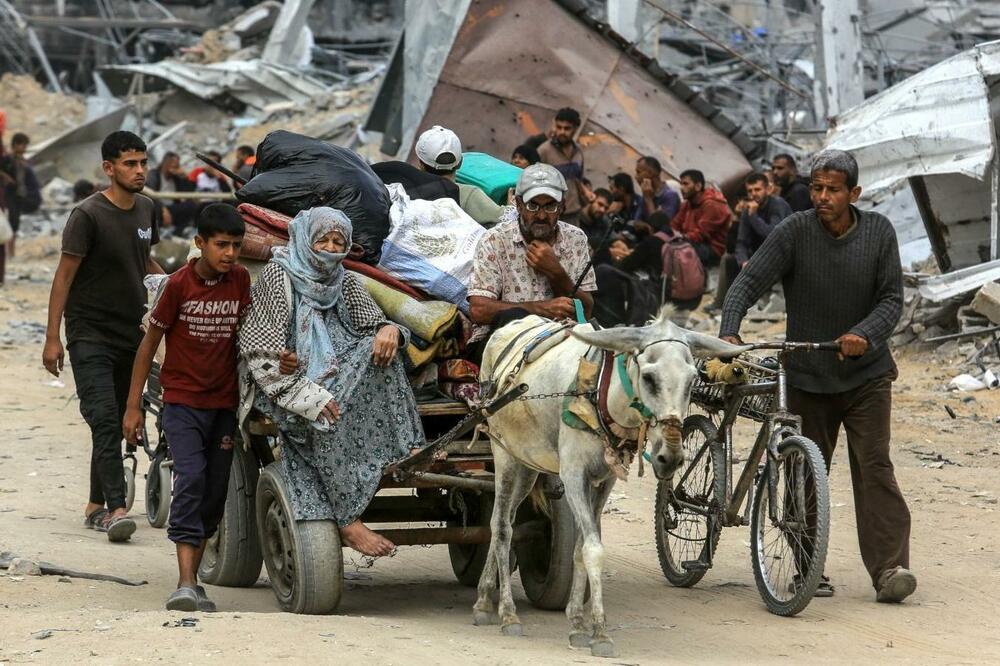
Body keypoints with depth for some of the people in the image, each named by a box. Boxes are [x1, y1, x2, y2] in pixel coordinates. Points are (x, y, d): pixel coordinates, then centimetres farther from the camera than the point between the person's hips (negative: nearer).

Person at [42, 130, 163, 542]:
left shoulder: (146, 210, 8)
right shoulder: (88, 215, -12)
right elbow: (64, 276, -11)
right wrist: (53, 338, -13)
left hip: (131, 335, 7)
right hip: (90, 335, -7)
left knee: (117, 423, 9)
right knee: (105, 420, -15)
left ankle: (96, 507, 18)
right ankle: (116, 509, -21)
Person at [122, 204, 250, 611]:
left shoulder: (240, 280, 0)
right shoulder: (180, 284, -9)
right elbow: (150, 343, -2)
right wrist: (133, 405, -2)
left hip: (225, 402, 4)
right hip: (182, 399, -4)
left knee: (215, 490, 5)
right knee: (191, 478, -19)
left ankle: (193, 579, 17)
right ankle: (185, 584, -23)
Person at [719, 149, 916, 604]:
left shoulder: (879, 232, -3)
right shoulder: (794, 232, -9)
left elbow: (892, 297, -4)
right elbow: (749, 281, -15)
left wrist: (865, 334, -23)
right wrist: (729, 332, -31)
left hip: (866, 373, 0)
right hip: (807, 375, 0)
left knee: (874, 467, -10)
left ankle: (889, 568, -13)